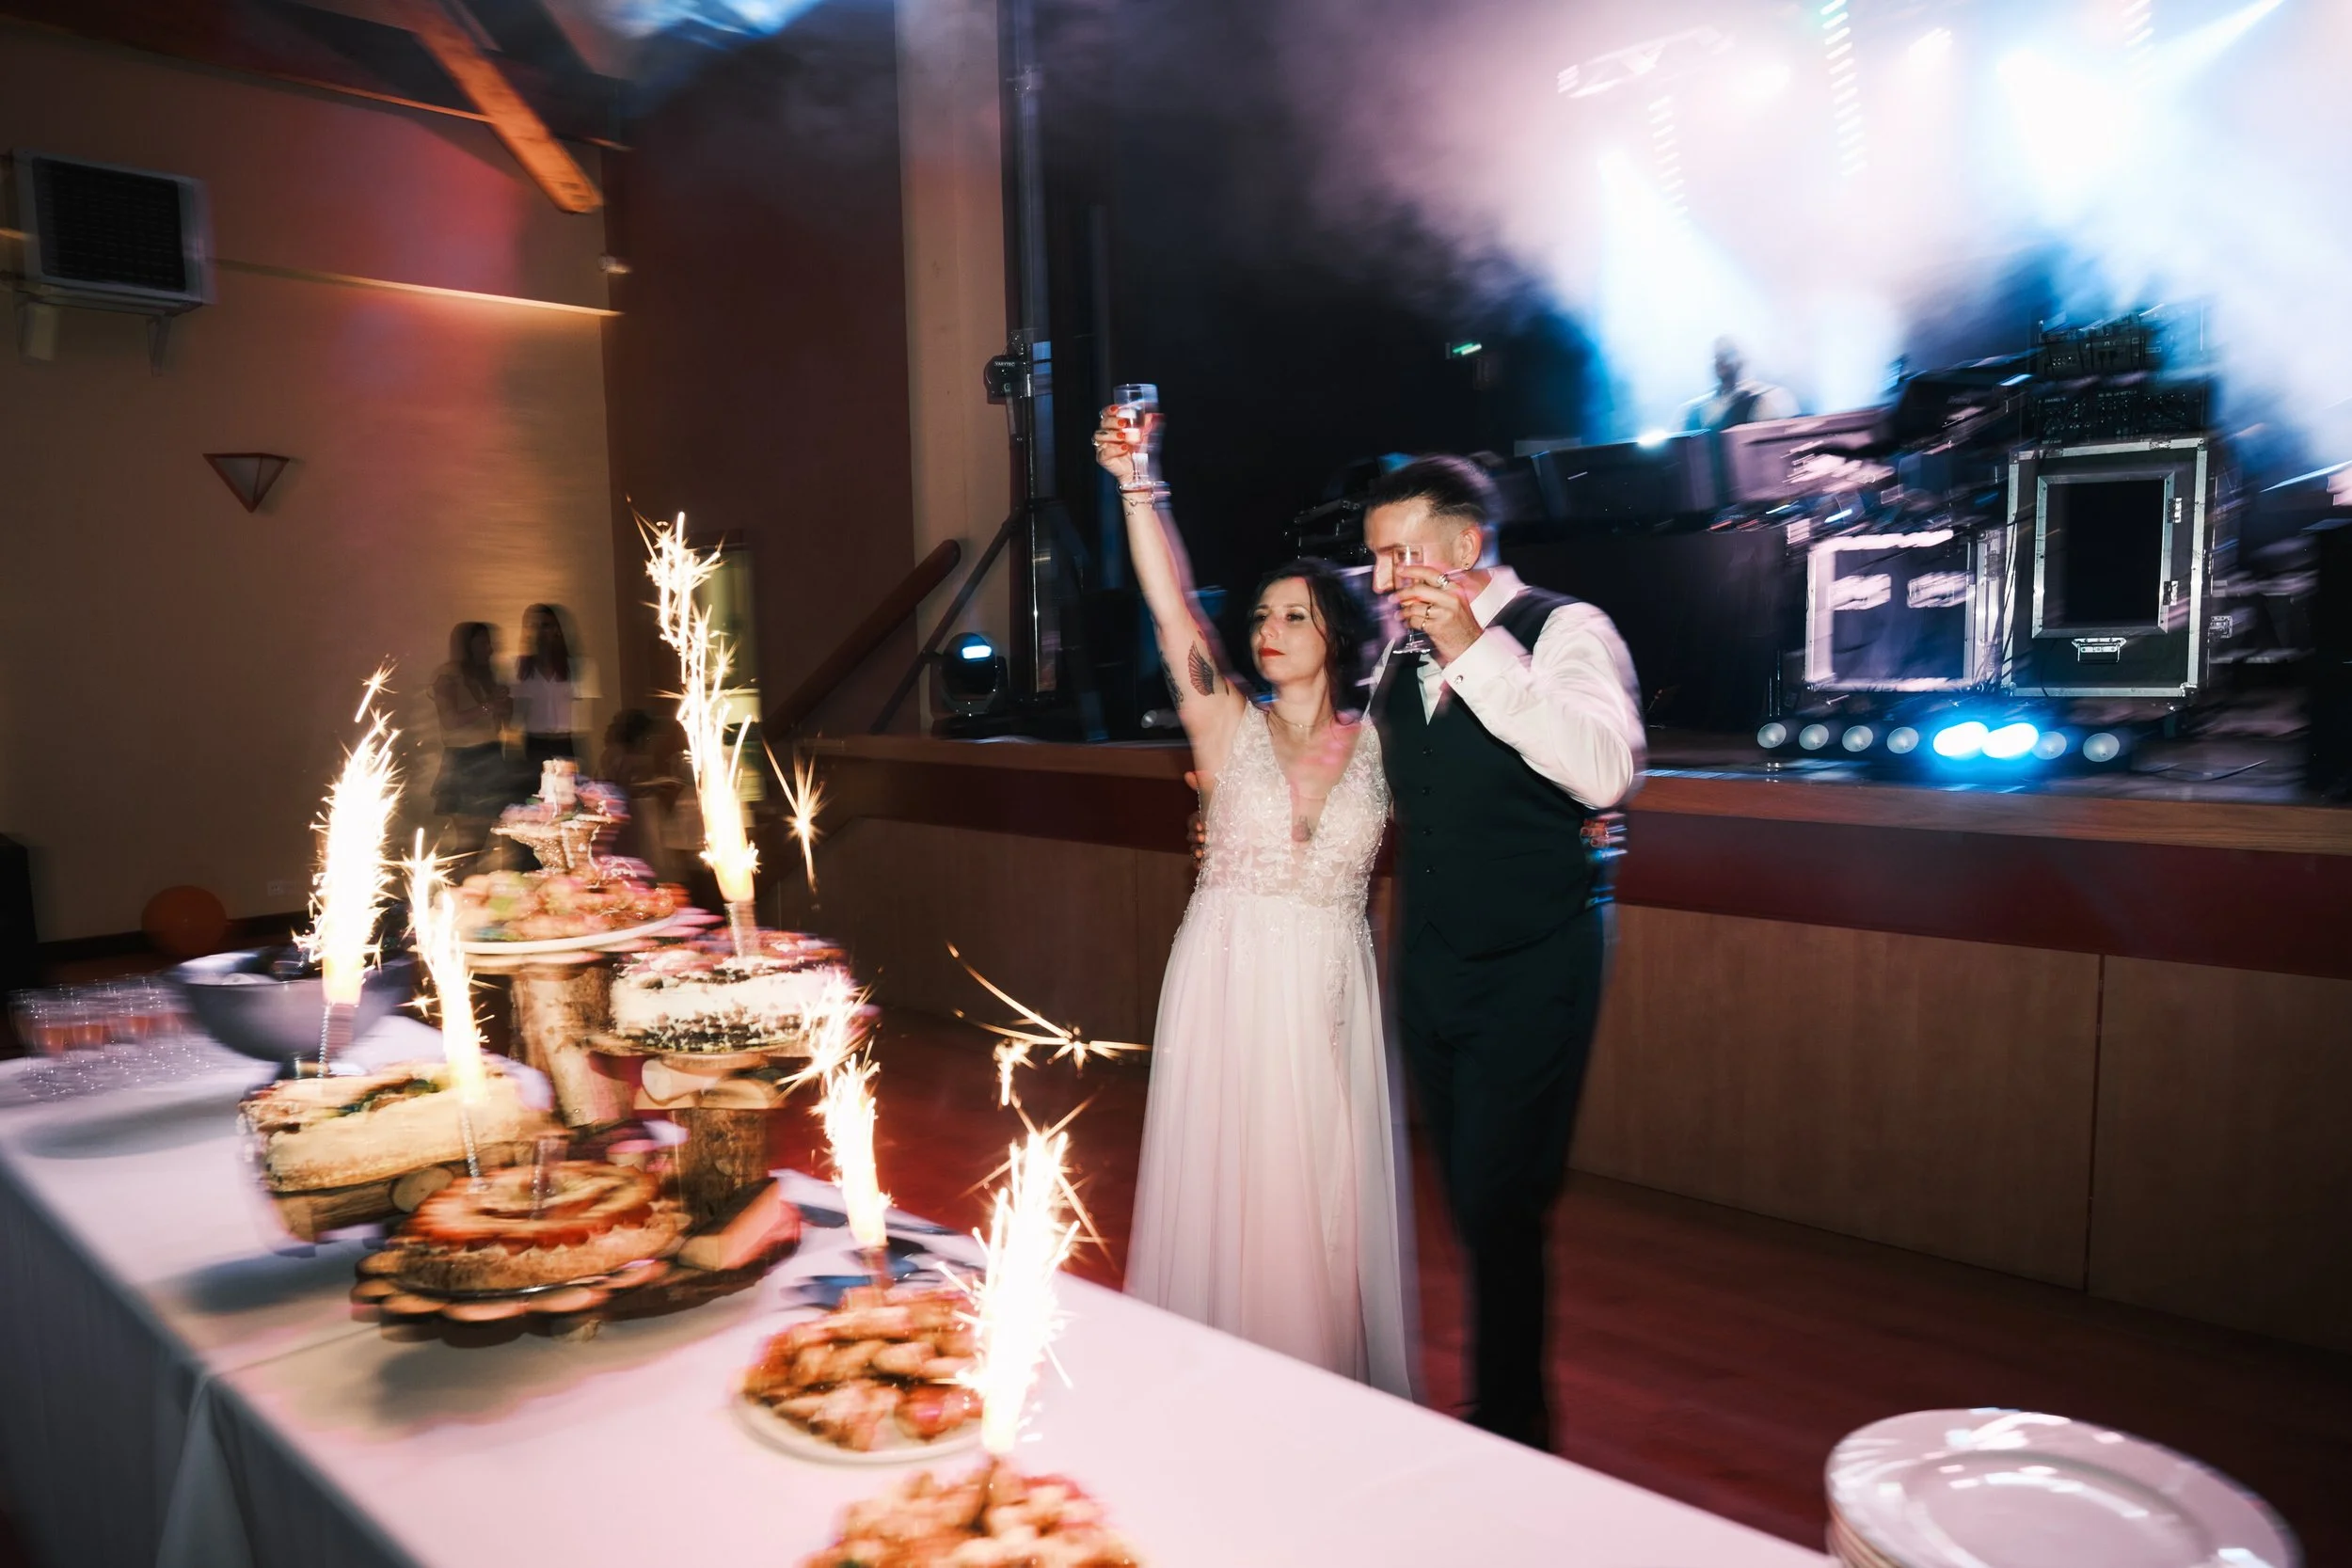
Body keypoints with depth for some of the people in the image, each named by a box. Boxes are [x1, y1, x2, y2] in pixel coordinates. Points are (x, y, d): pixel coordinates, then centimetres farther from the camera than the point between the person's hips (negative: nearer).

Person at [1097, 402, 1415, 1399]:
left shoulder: (1378, 743, 1)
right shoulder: (1229, 726, -4)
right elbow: (1172, 610, -16)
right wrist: (1137, 486, -27)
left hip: (1332, 991, 1)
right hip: (1230, 981, -1)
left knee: (1329, 1197, 11)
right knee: (1228, 1192, 8)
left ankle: (1338, 1392, 31)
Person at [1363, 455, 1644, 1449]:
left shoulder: (1564, 630, -11)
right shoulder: (1403, 653, 9)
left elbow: (1607, 771, -28)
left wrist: (1476, 652, -28)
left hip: (1530, 967, -6)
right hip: (1430, 959, 7)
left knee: (1497, 1206, -6)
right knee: (1471, 1202, 13)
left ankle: (1507, 1435, 12)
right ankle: (1515, 1403, 30)